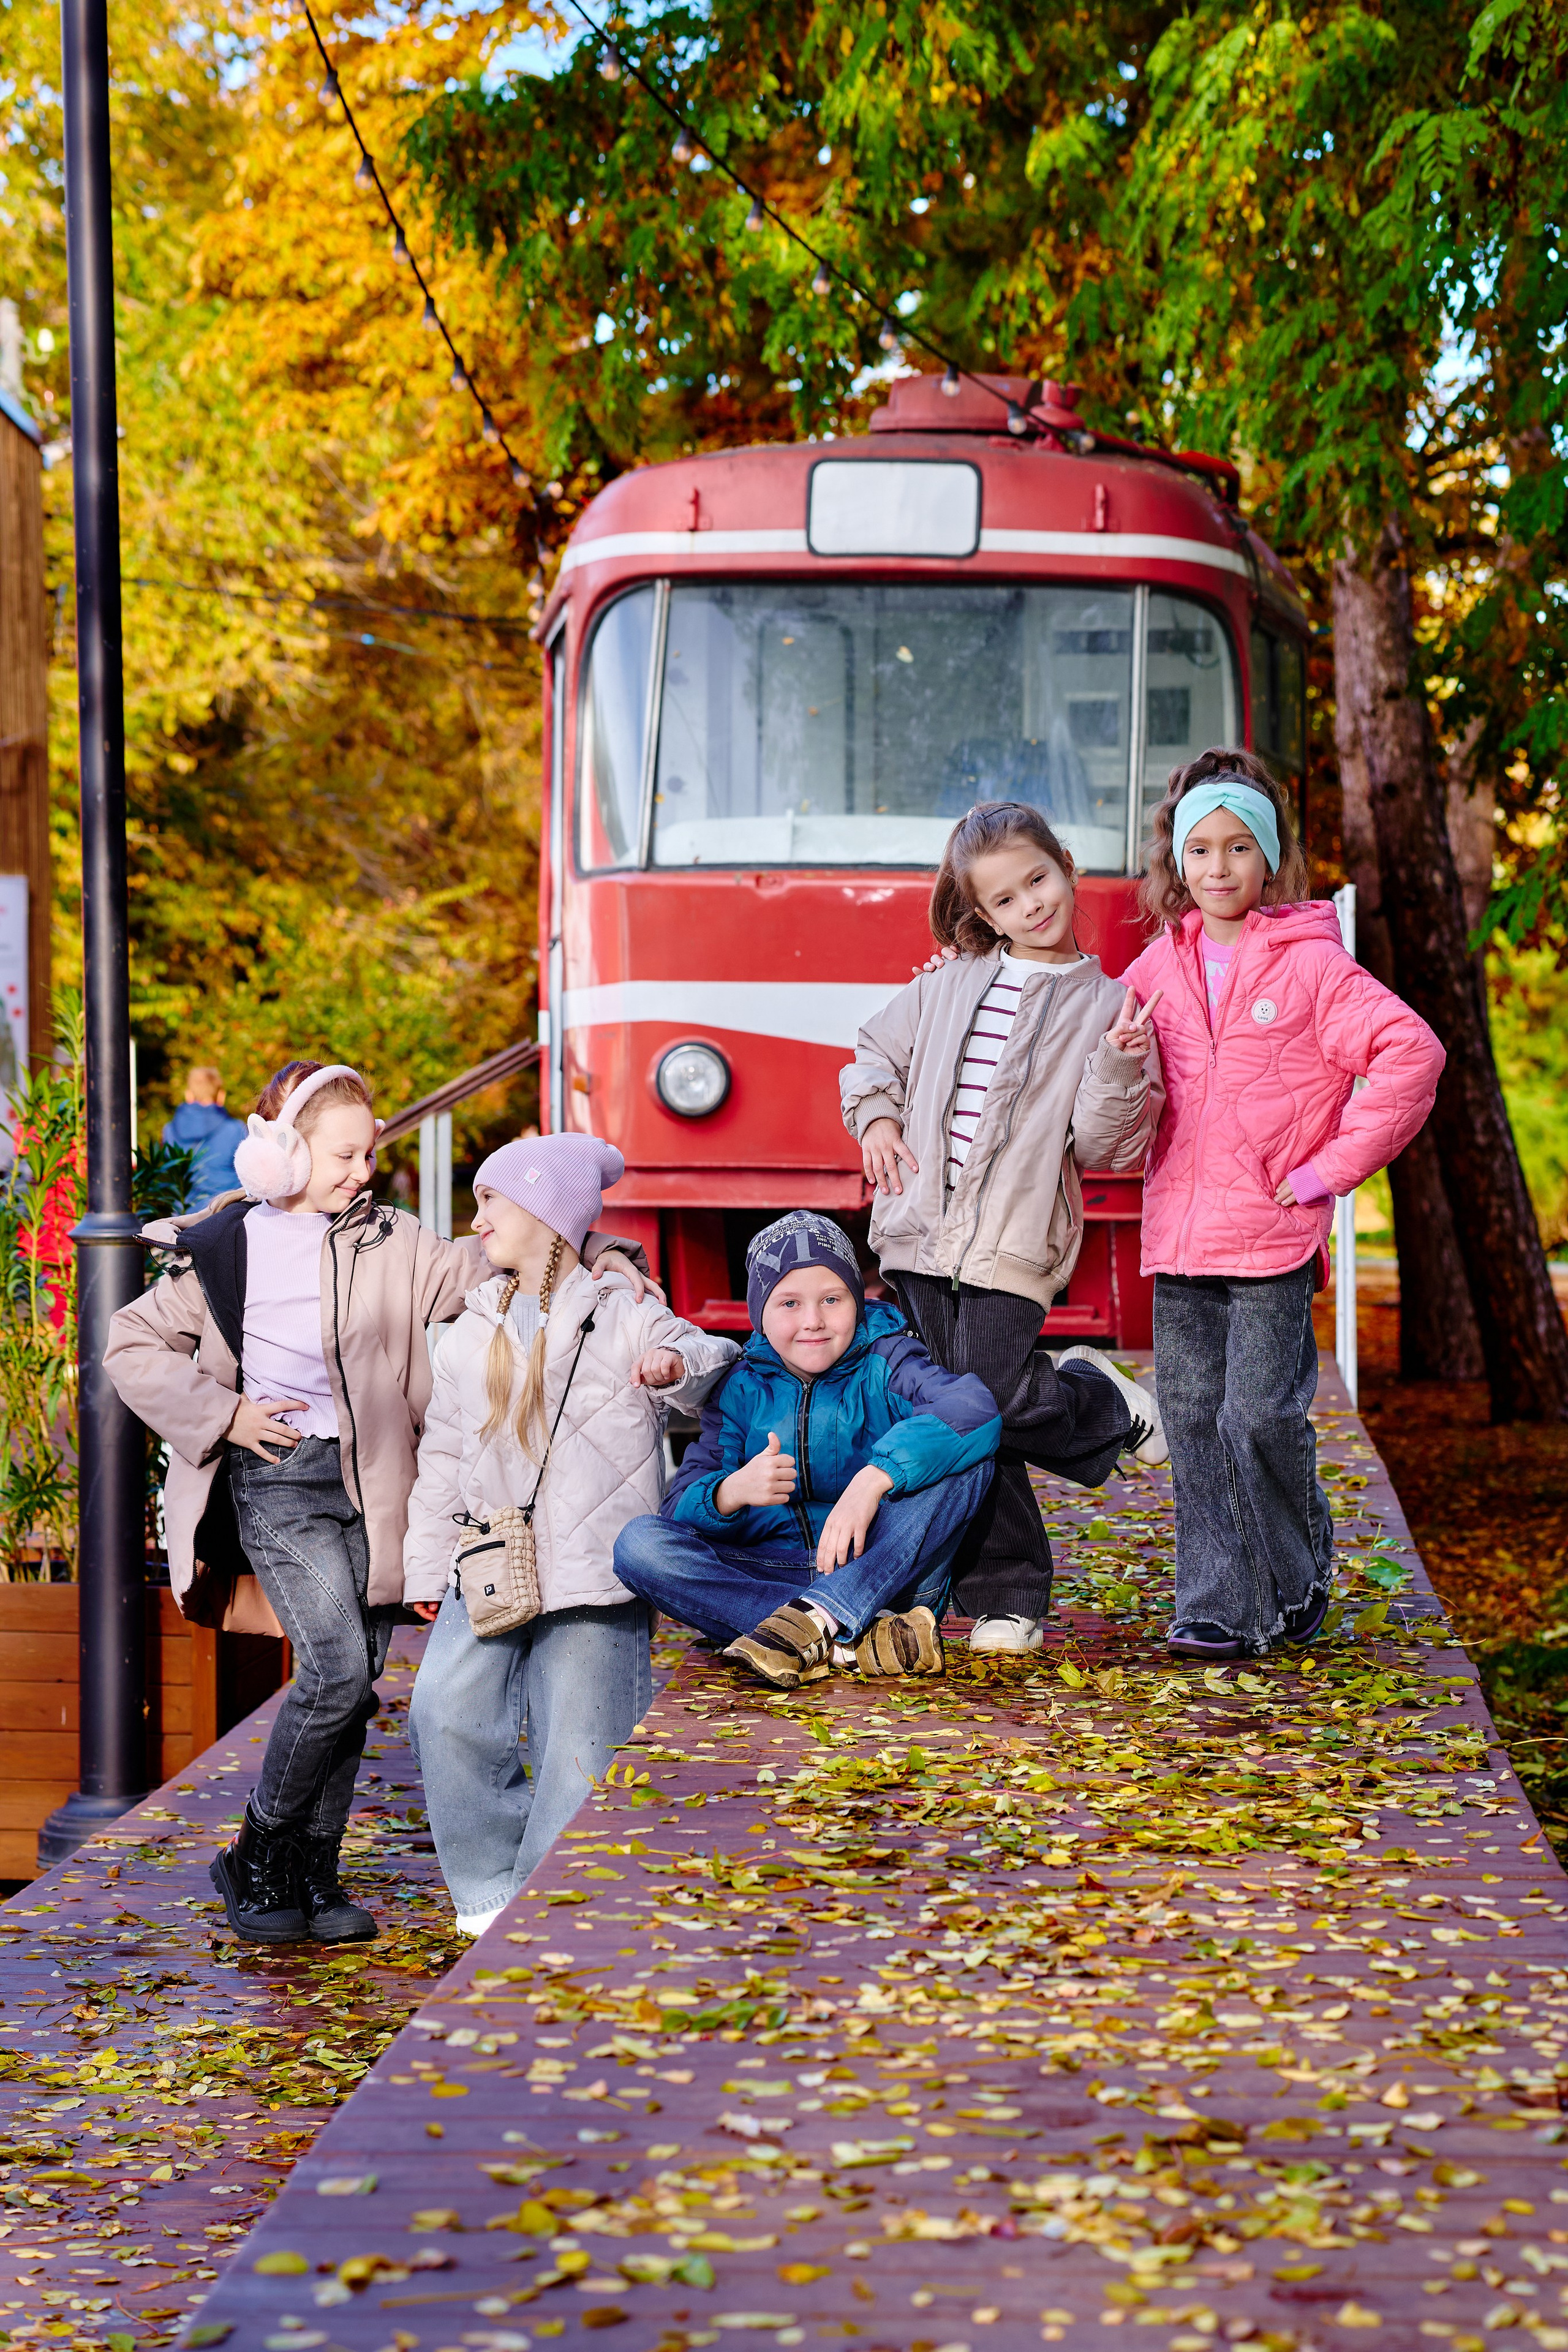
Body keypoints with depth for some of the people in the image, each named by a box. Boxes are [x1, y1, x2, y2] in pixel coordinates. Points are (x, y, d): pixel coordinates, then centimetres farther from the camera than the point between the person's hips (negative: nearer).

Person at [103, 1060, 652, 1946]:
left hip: (371, 1481, 3)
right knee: (337, 1669, -16)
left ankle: (314, 1875, 16)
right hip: (278, 1480, -3)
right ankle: (257, 1862, -1)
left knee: (354, 1684, 4)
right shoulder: (226, 1251, 1)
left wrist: (601, 1263, -15)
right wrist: (223, 1414, -2)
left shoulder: (392, 1244, 5)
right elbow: (134, 1345, 8)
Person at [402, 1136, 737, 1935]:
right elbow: (443, 1456, 20)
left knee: (579, 1756, -8)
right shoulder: (473, 1333, 17)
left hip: (594, 1578, -4)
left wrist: (679, 1365, -25)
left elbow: (725, 1371, -2)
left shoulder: (622, 1317, 2)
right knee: (447, 1709, -17)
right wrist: (426, 1567, 15)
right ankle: (490, 1885, -3)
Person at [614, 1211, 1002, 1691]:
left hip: (886, 1573, -2)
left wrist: (873, 1480, -35)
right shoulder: (742, 1390, 7)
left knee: (965, 1456, -23)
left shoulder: (884, 1364, 0)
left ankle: (815, 1617, -35)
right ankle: (856, 1640, -33)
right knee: (639, 1543, -22)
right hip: (771, 1575, 2)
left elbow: (975, 1408, -23)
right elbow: (680, 1509, -2)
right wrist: (732, 1492, -27)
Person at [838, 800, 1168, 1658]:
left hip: (1013, 1240, -4)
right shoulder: (948, 982, 14)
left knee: (998, 1402, -17)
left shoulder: (1101, 1003, 4)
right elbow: (876, 1055, 26)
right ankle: (1004, 1599, 11)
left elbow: (1102, 1144, -3)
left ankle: (1101, 1400, 15)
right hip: (921, 1231, 4)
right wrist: (876, 1116, 8)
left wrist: (1119, 1065, -18)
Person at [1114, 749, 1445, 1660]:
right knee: (1194, 1418, 5)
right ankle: (1218, 1606, 11)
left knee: (1261, 1414, -7)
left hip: (1274, 1237, -5)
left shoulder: (1312, 963, -4)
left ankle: (1293, 1590, 14)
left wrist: (1331, 1166, -11)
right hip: (1179, 1236, 5)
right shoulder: (1160, 967, 11)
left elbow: (1412, 1055, -11)